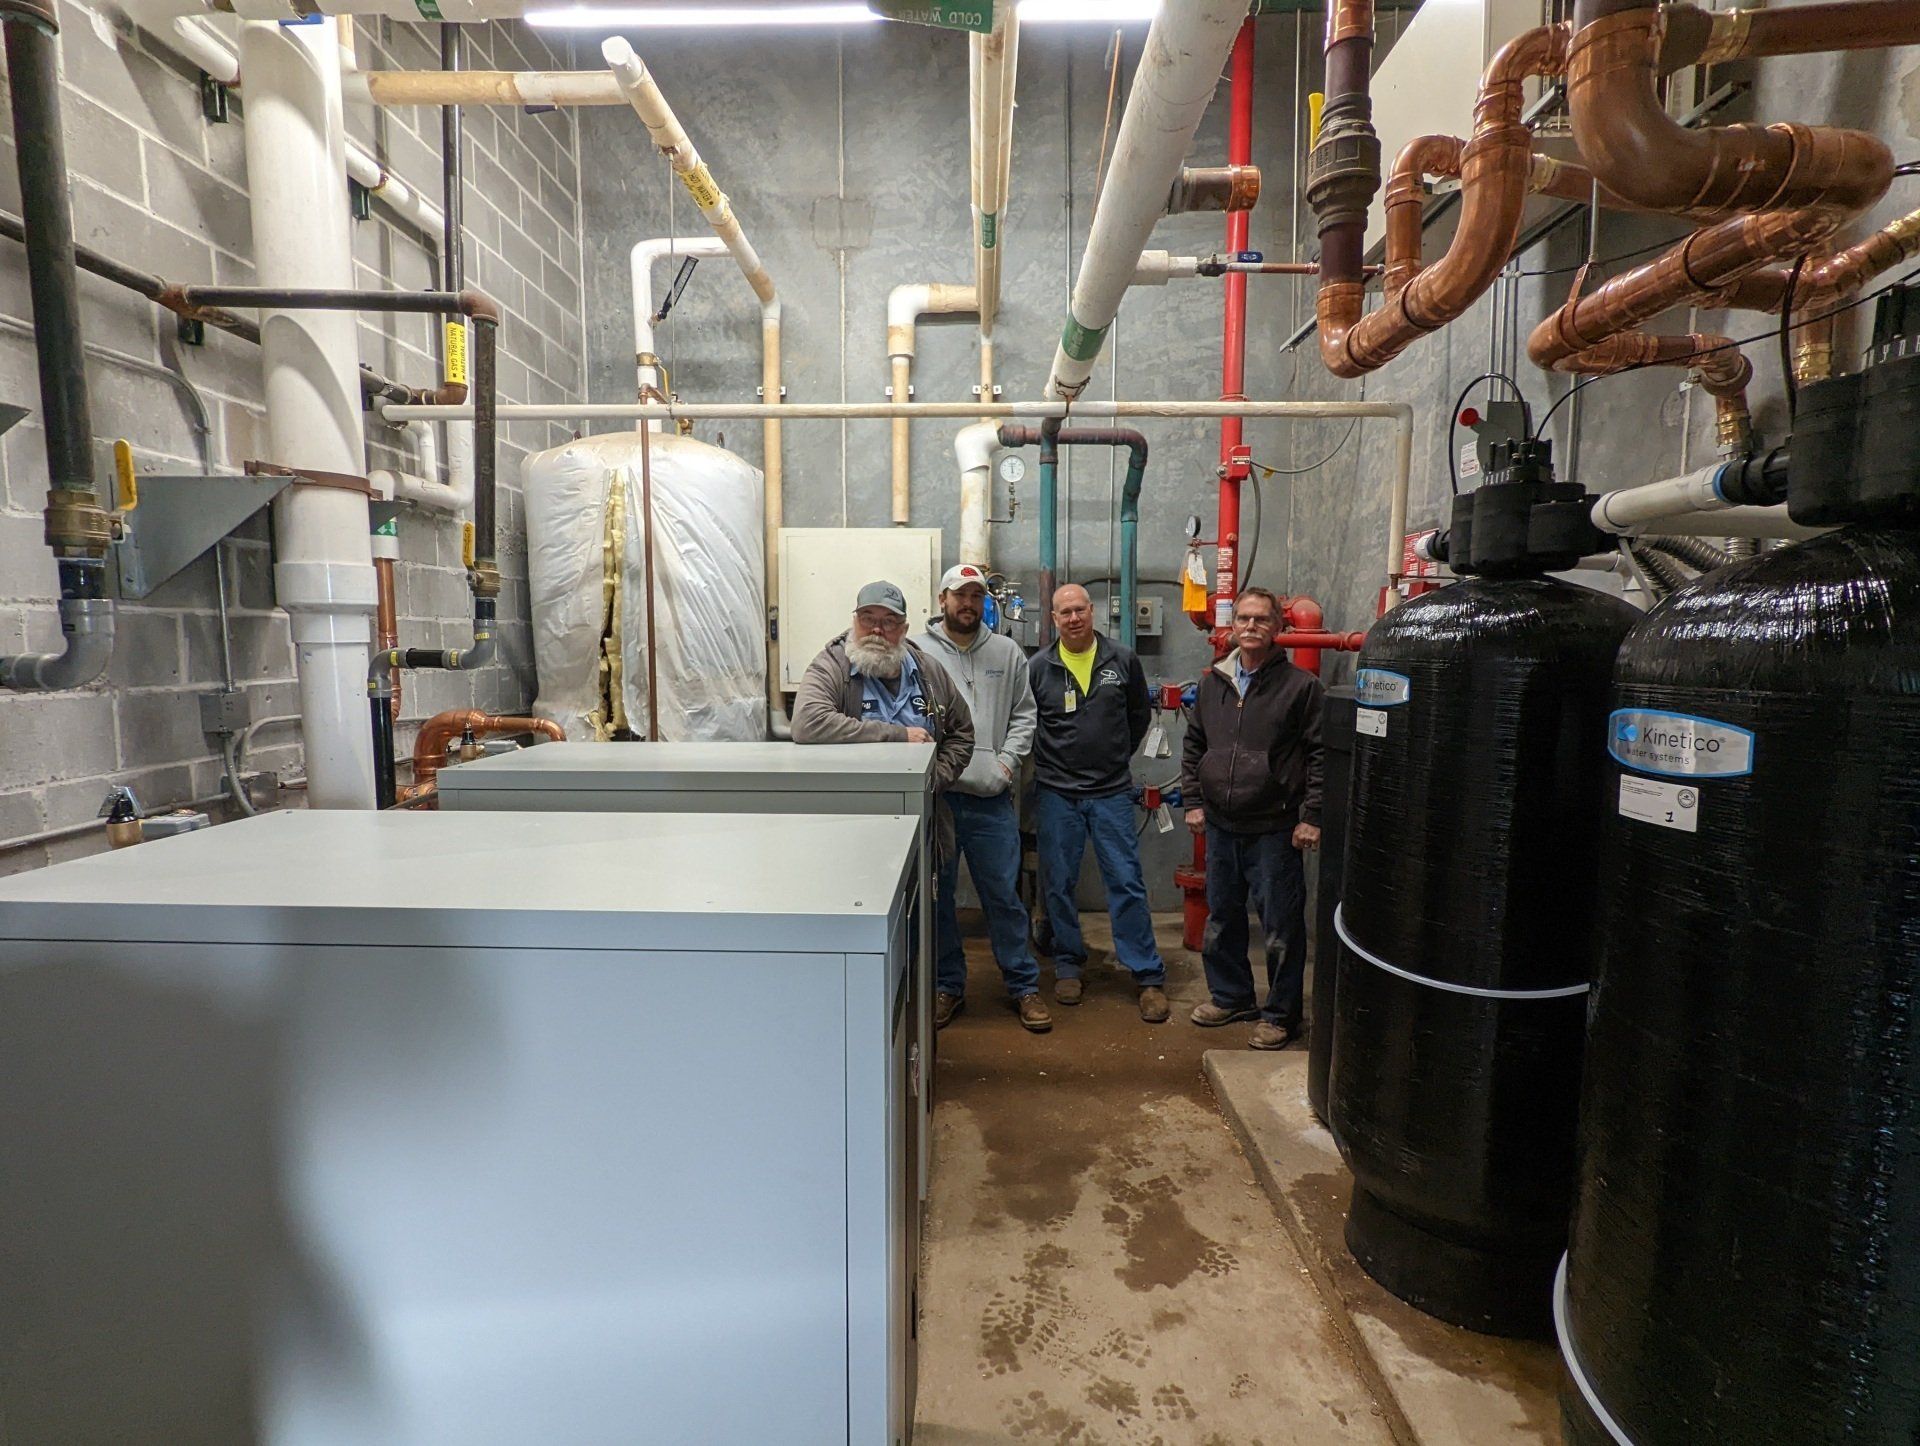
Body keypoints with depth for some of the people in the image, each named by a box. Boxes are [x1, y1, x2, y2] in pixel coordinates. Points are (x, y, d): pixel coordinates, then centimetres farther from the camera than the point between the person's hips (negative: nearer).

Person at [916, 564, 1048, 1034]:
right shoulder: (917, 652, 1)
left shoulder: (1007, 652, 9)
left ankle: (1023, 986, 22)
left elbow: (1024, 714, 11)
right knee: (937, 897, 10)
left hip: (992, 800, 1)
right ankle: (947, 986, 26)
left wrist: (1007, 761, -3)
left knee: (1004, 895, 8)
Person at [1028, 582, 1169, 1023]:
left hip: (1112, 792, 0)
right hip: (1056, 793, 0)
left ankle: (1149, 976, 12)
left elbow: (1140, 714, 15)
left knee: (1127, 883, 1)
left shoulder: (1123, 660, 2)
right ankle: (1067, 966, 26)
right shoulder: (1038, 667, -1)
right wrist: (1047, 762, 6)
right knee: (1059, 885, 9)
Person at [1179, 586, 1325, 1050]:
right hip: (1220, 825, 5)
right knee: (1221, 919, 17)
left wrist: (1311, 817, -10)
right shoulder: (1212, 683, 8)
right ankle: (1229, 995, 35)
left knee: (1281, 928, 4)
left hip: (1274, 830, -5)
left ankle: (1281, 1013, 20)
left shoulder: (1301, 686, -6)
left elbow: (1321, 755, -6)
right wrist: (1194, 801, 9)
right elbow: (1193, 746, 16)